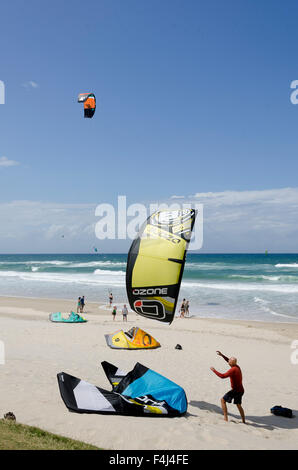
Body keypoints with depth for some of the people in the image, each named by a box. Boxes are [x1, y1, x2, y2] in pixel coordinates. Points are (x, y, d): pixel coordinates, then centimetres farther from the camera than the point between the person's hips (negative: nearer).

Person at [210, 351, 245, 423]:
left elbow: (223, 376, -26)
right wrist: (222, 355, 19)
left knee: (223, 400, 2)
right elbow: (228, 361, 24)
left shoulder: (233, 370, -21)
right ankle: (243, 421, 25)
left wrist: (214, 370, -18)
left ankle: (225, 418, 0)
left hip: (236, 390, -9)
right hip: (241, 390, 9)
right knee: (238, 405, 22)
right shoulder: (237, 367, 6)